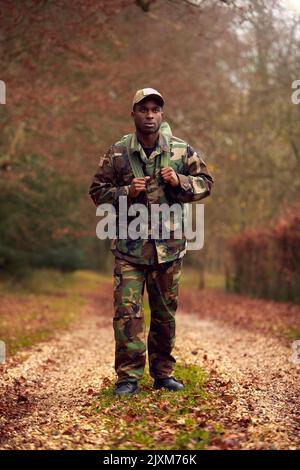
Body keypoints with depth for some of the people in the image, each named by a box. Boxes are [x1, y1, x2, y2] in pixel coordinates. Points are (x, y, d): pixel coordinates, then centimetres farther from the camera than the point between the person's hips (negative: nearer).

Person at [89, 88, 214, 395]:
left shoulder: (181, 151, 2)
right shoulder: (116, 153, 0)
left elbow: (205, 183, 8)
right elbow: (97, 191, 4)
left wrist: (179, 181, -12)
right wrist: (126, 192, -14)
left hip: (168, 246, 2)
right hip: (129, 247, -2)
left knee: (165, 313, 11)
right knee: (127, 312, -7)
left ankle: (163, 373, 24)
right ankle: (128, 377, 2)